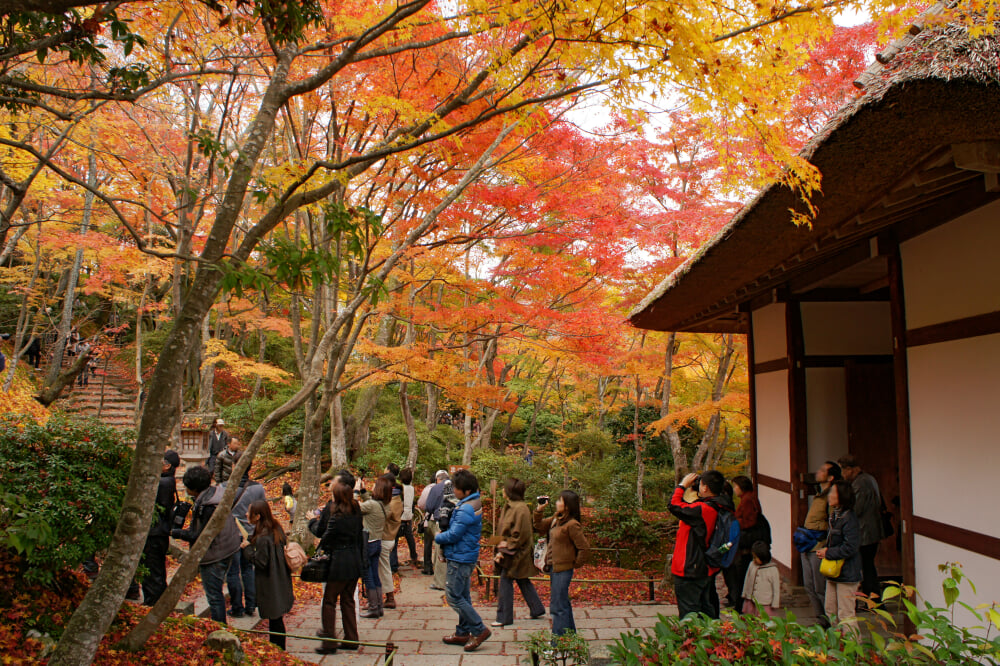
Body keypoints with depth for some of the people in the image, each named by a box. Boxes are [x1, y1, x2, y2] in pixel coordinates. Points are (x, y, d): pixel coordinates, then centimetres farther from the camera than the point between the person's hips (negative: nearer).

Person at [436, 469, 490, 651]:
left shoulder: (466, 509, -23)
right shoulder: (475, 503, 10)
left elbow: (453, 535, -22)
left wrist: (437, 538, -3)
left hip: (460, 558, -10)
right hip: (467, 556, 10)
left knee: (454, 597, -4)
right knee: (463, 596, 16)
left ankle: (480, 630, -1)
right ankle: (463, 633, 24)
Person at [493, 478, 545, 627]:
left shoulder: (520, 509, -20)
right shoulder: (508, 507, 9)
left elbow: (521, 534, -21)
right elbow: (503, 530, 15)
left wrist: (507, 547, -17)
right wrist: (501, 548, 6)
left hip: (516, 553, -9)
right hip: (510, 551, 9)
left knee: (505, 581, -3)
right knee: (523, 581, 16)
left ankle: (504, 617, 6)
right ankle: (537, 610, 27)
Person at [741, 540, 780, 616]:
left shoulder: (773, 569, -10)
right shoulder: (752, 565, 2)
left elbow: (776, 588, -4)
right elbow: (747, 581, 14)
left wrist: (775, 604, -3)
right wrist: (745, 594, 16)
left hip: (765, 604, -4)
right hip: (751, 601, 5)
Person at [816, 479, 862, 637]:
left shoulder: (849, 519, -19)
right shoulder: (834, 516, 10)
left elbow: (850, 548, -23)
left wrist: (828, 553, -16)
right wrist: (824, 549, 2)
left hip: (846, 573, -10)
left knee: (846, 615, -2)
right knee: (831, 611, 16)